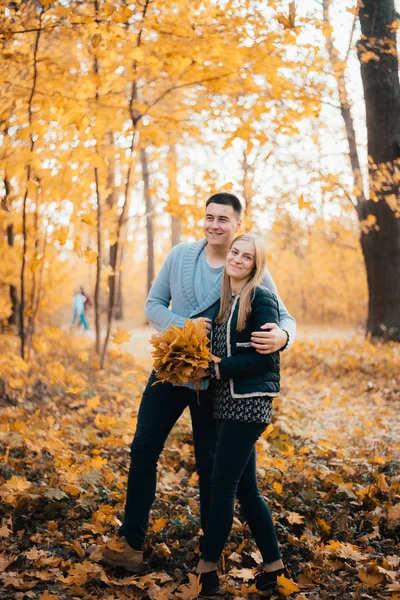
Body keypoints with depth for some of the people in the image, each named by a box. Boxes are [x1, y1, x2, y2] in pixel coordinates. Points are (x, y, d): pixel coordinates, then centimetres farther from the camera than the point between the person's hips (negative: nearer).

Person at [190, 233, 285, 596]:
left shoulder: (261, 299, -10)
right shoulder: (223, 300, 13)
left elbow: (265, 358, -15)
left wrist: (215, 371, -15)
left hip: (249, 402, -8)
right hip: (227, 403, 8)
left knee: (222, 486, -4)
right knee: (245, 488, 12)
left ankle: (207, 570, 7)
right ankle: (273, 566, 24)